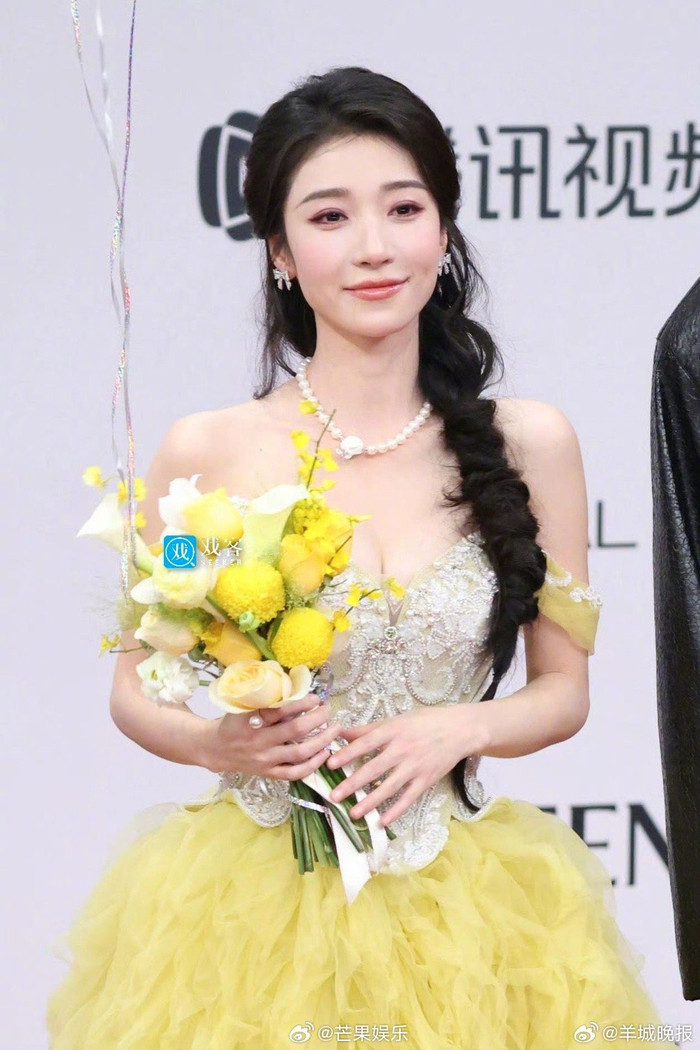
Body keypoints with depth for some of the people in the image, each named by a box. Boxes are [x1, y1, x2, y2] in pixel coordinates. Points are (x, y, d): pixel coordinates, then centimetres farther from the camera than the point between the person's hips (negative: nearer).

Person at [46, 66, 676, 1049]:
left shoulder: (528, 443, -2)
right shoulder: (206, 453, -6)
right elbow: (136, 689, 4)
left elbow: (564, 688, 6)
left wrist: (458, 727, -13)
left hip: (464, 914, 1)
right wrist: (217, 741, -16)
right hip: (252, 904, -1)